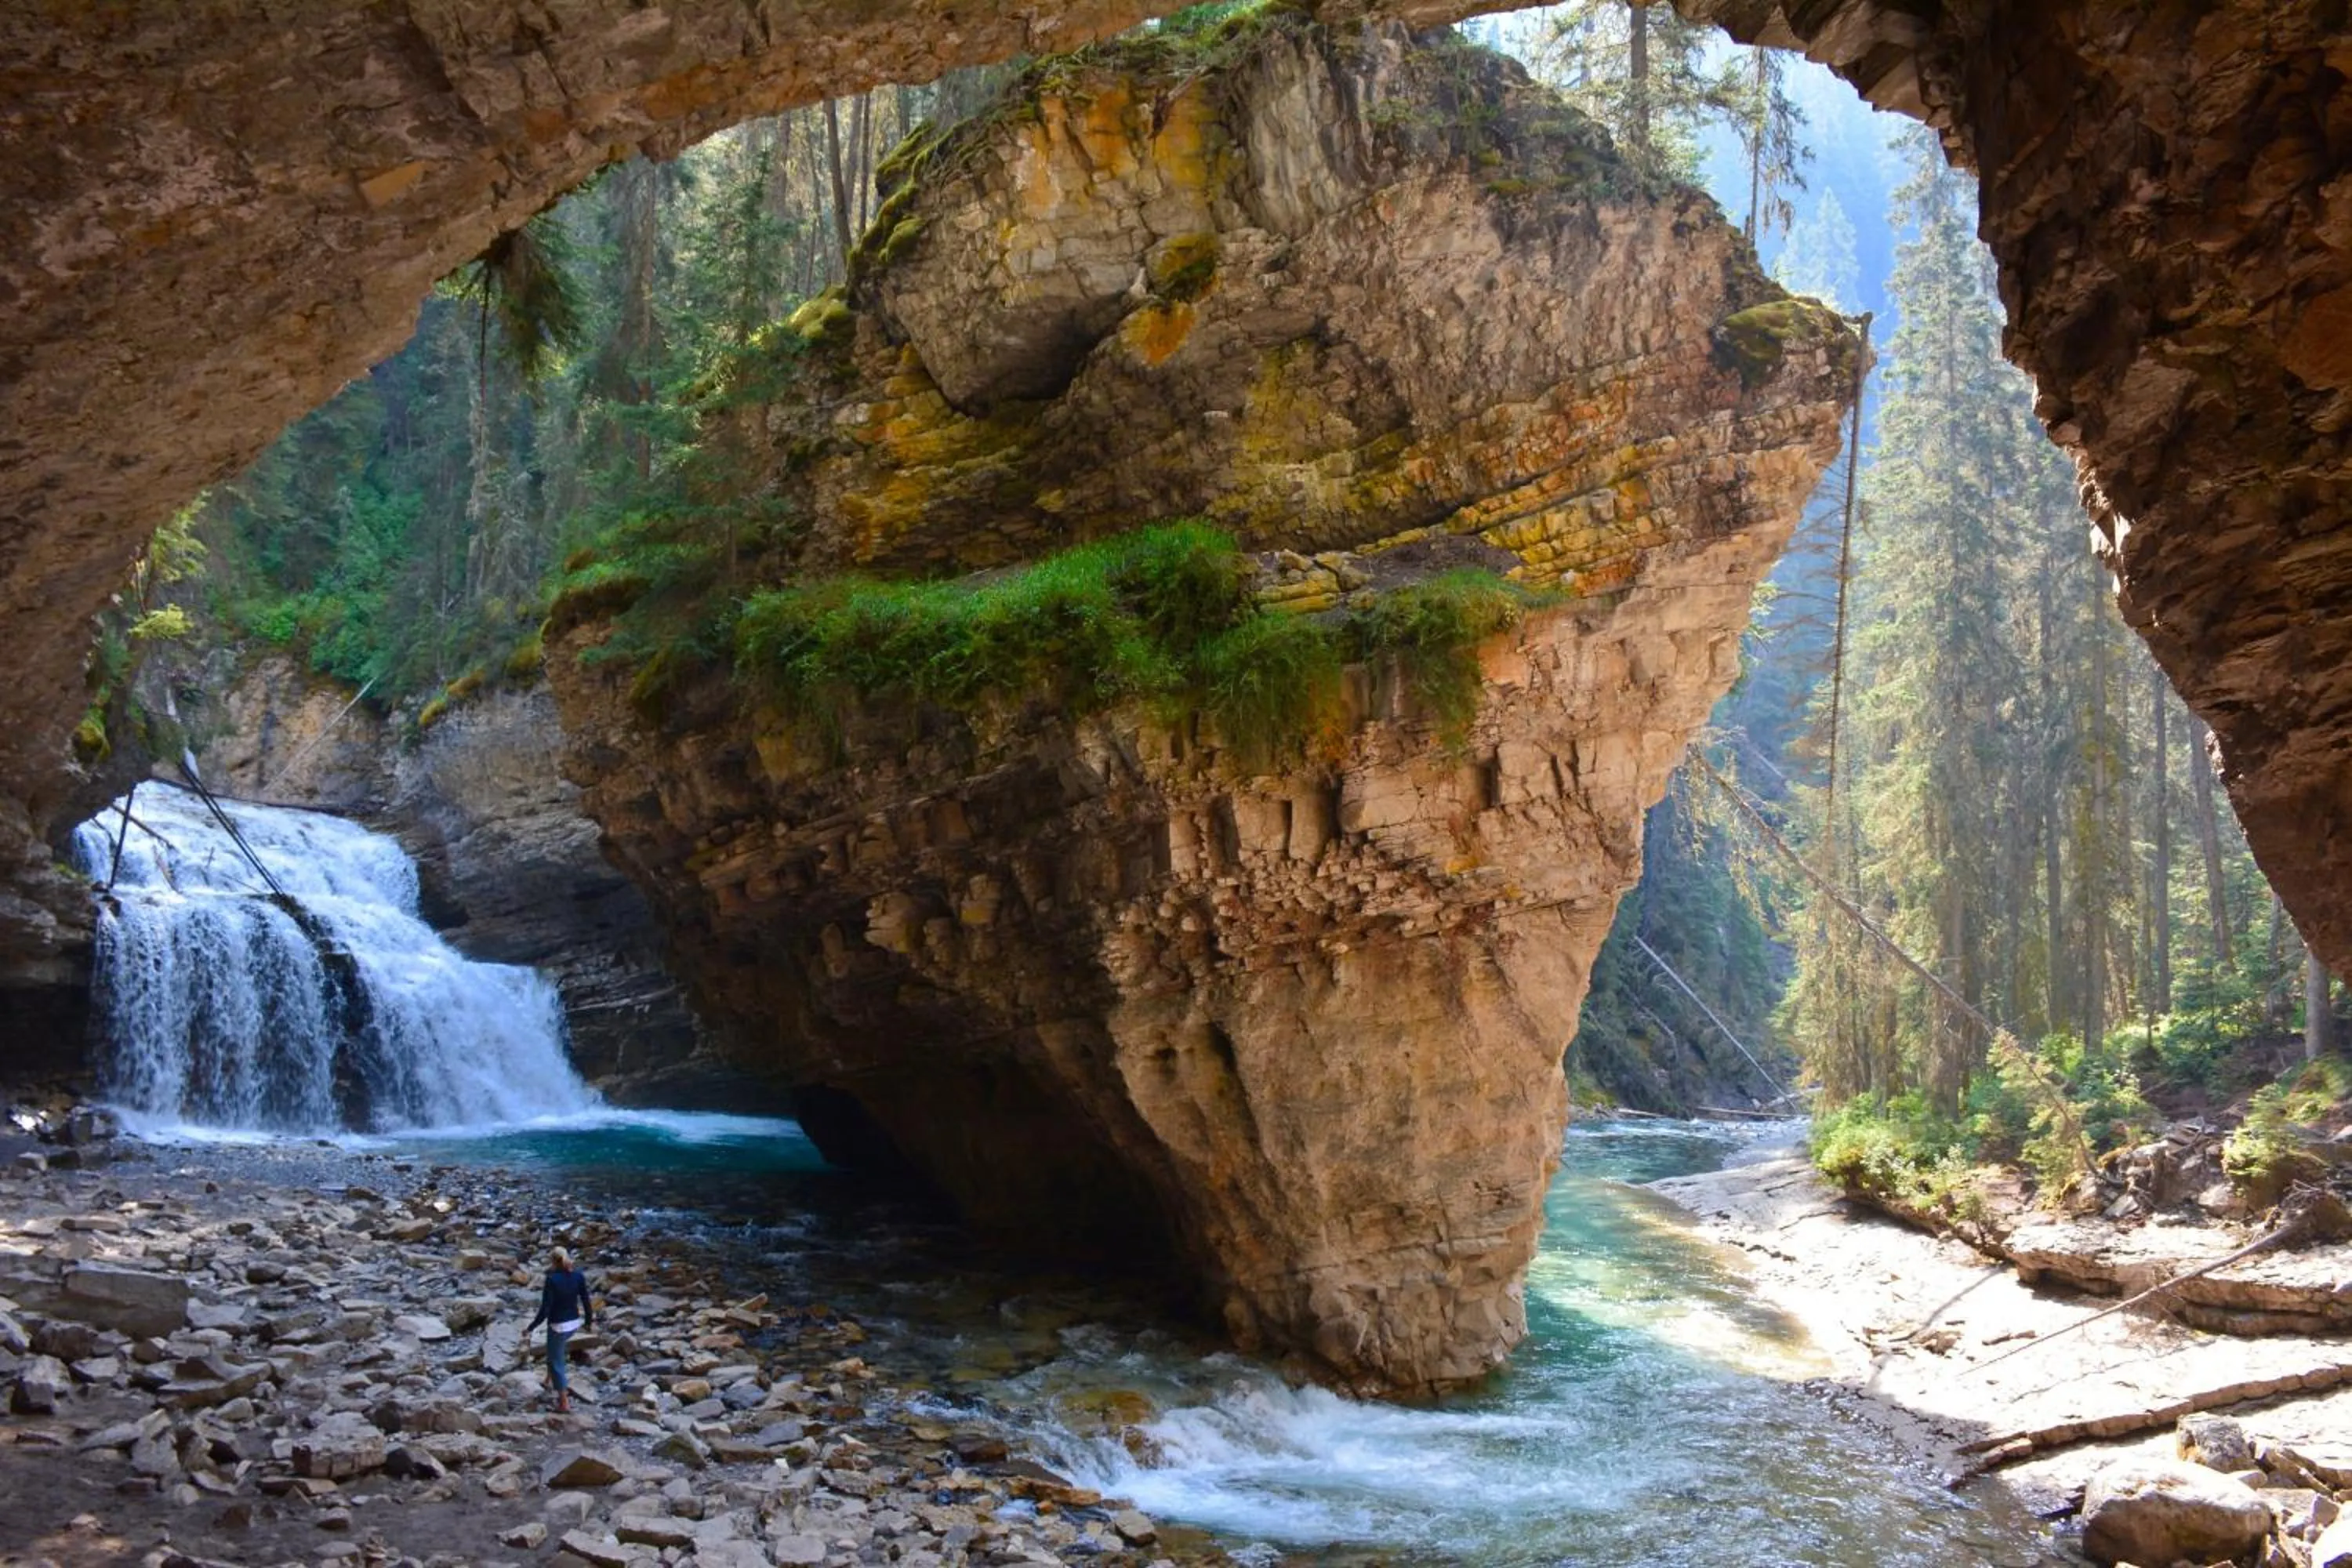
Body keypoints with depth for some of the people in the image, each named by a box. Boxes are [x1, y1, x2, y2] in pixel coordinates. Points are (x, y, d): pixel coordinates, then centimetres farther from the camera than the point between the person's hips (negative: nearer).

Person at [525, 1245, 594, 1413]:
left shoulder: (552, 1280, -21)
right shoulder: (579, 1276, -7)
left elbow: (544, 1311, -19)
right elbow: (586, 1301, -1)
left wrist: (530, 1327, -7)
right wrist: (589, 1321, 15)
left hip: (558, 1326, -6)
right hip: (575, 1323, 6)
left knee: (556, 1363, 12)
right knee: (557, 1354, 34)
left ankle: (564, 1402, 18)